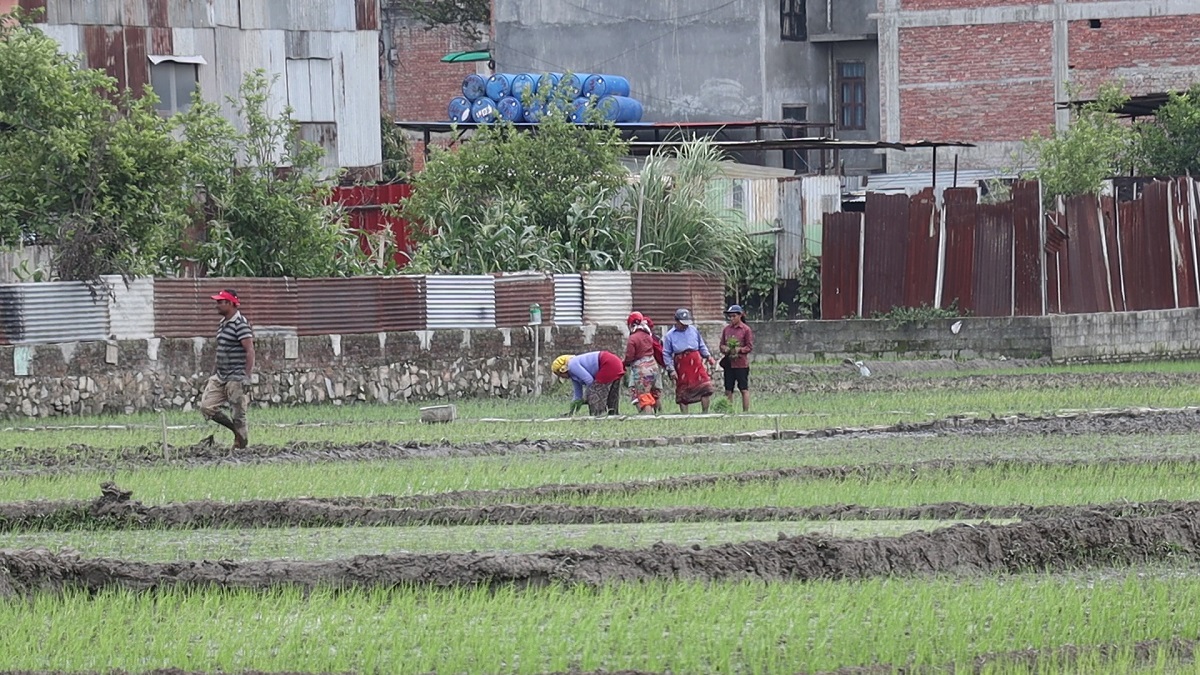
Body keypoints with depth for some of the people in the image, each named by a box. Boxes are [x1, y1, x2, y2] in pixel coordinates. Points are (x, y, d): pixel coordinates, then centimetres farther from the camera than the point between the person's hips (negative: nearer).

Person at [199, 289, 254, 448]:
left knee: (237, 415, -5)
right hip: (220, 376, 9)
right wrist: (212, 375, 22)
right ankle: (237, 430, 14)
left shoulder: (240, 324, -13)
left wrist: (246, 377, -25)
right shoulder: (223, 324, 15)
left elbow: (250, 351, -19)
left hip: (236, 377, -9)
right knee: (206, 406, 0)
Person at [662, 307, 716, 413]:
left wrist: (708, 356, 1)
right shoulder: (670, 335, 2)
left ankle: (705, 413, 2)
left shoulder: (694, 330, 10)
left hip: (696, 364, 2)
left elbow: (702, 346, 18)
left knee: (706, 387, -9)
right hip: (682, 367, -2)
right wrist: (671, 370, -6)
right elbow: (666, 354, 1)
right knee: (683, 392, 3)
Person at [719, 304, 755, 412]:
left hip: (741, 363, -5)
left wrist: (740, 349, -20)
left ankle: (746, 411, 2)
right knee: (728, 391, 6)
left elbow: (750, 347, -4)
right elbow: (721, 344, 15)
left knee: (744, 389, -2)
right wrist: (724, 348, -7)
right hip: (728, 363, 5)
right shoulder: (726, 329, 10)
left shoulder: (746, 330, -3)